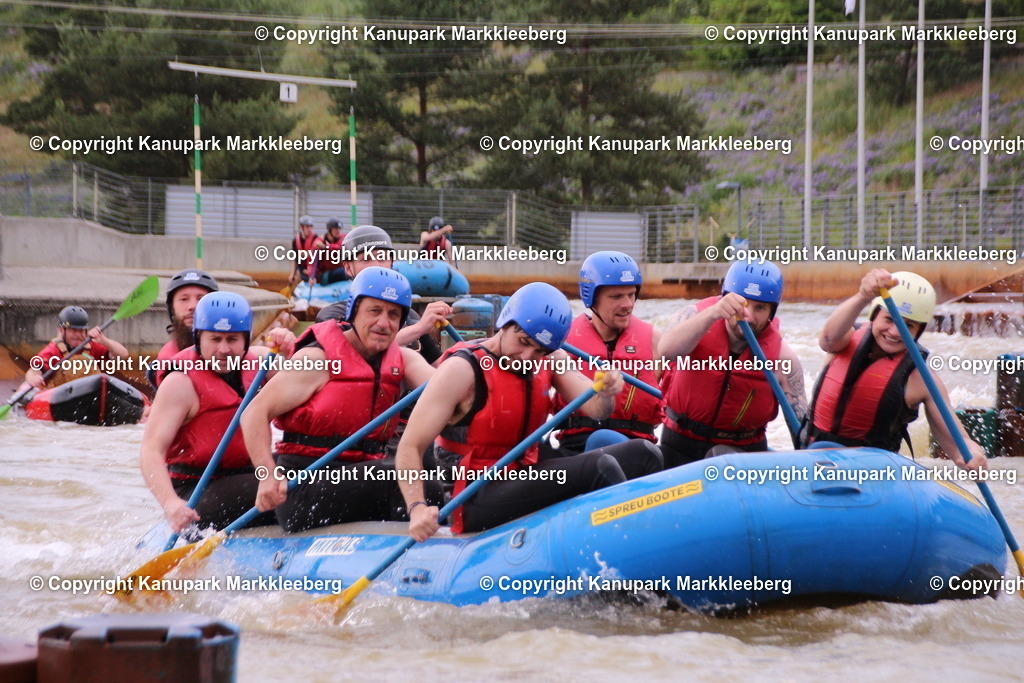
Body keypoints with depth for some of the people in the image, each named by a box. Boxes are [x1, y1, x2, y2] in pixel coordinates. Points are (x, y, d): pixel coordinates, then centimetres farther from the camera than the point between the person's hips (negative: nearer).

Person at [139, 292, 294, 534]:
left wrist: (289, 347, -13)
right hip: (196, 494, -7)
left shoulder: (254, 361, 6)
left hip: (246, 475, 7)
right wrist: (170, 503, -38)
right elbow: (151, 451, -21)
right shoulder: (181, 382, -13)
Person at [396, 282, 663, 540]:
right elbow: (409, 447, -18)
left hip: (525, 479, 8)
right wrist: (418, 509, -34)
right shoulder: (463, 369, -14)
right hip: (477, 501, -8)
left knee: (642, 454, -2)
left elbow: (596, 410, -4)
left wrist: (606, 392, -29)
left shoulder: (550, 361, 7)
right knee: (600, 467, -24)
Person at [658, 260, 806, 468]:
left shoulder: (781, 357, -11)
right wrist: (713, 313, -46)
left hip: (744, 452, 0)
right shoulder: (697, 315, -11)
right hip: (680, 447, 0)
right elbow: (666, 351, -33)